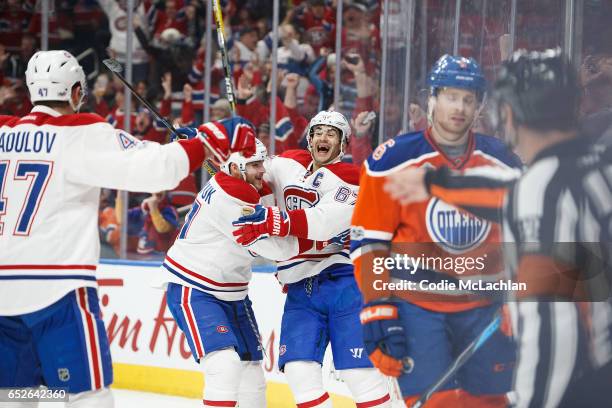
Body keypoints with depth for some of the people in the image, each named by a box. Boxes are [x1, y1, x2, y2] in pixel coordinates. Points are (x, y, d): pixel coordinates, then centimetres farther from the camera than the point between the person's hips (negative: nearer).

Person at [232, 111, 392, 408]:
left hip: (342, 281, -5)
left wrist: (271, 221, -33)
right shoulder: (288, 164, 10)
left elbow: (323, 223, -22)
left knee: (359, 371, -11)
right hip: (300, 288, 5)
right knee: (299, 369, -8)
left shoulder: (350, 178, -7)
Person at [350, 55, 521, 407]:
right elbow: (368, 240, -7)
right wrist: (378, 308, -12)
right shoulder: (394, 161, -9)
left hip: (483, 307, 4)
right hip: (415, 306, -4)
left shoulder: (502, 162, 3)